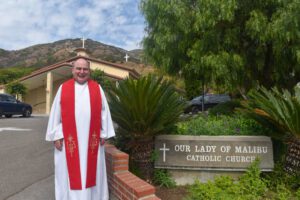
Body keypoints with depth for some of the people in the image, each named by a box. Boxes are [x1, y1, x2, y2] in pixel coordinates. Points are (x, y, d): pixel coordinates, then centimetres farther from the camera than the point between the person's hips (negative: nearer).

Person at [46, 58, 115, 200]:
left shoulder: (97, 88, 5)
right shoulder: (63, 88, 3)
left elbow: (104, 111, 4)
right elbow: (56, 113, 3)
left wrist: (103, 134, 0)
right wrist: (56, 135, -2)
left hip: (91, 138, 1)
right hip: (69, 139, 0)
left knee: (91, 170, 10)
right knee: (70, 171, 9)